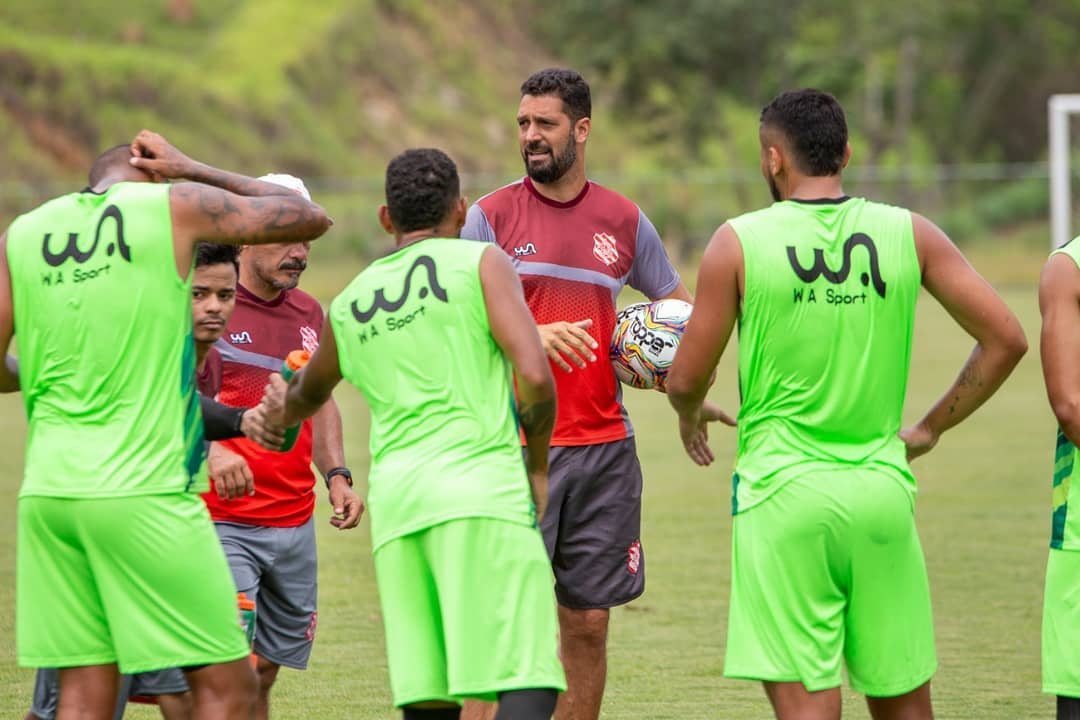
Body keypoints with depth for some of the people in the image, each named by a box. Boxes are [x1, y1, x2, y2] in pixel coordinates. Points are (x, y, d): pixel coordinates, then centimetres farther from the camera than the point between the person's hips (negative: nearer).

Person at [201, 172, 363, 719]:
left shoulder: (309, 312, 14)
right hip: (222, 521, -7)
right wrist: (210, 449, -30)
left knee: (265, 673, 9)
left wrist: (336, 475, 9)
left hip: (296, 524, 7)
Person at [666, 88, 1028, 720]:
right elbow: (1006, 340, 0)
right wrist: (932, 427, 12)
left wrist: (690, 415, 22)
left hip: (784, 493, -3)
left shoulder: (739, 243, -5)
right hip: (882, 489, 3)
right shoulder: (909, 234, 2)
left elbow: (686, 379, -1)